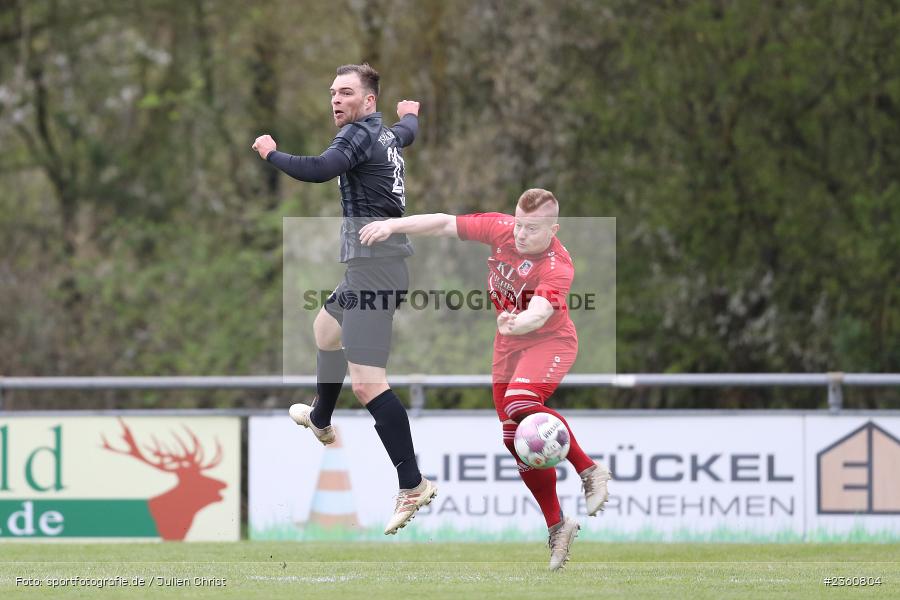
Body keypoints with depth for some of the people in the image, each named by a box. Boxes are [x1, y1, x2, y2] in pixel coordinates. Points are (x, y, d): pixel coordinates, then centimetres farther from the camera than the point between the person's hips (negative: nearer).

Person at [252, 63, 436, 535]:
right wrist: (410, 114, 62)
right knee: (325, 328, 36)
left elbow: (319, 170, -31)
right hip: (373, 265, 10)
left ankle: (413, 486, -23)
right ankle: (320, 421, 58)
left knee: (366, 382, -18)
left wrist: (270, 154, -14)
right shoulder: (387, 134, 12)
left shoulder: (359, 133, -14)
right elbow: (408, 132, 38)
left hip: (373, 265, -10)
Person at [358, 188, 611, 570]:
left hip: (549, 341, -6)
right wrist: (393, 225, -11)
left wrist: (516, 323, -66)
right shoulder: (500, 229, -14)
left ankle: (590, 470, -17)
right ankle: (557, 527, 14)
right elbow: (444, 224, -7)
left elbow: (540, 311, -46)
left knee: (520, 402, -34)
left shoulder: (558, 268, -29)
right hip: (509, 342, 6)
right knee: (516, 439, 4)